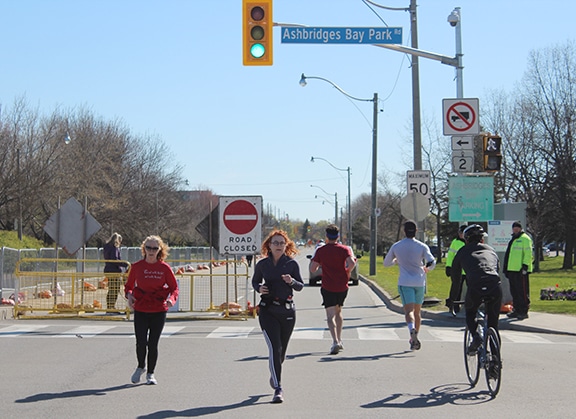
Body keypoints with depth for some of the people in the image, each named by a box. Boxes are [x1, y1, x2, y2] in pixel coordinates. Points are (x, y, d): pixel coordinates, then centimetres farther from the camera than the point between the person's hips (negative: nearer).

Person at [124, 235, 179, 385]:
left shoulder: (165, 268, -1)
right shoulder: (137, 267, 1)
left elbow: (174, 287, 4)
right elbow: (129, 285, 12)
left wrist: (171, 299, -16)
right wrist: (129, 295, -9)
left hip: (159, 311, 0)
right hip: (140, 310, 1)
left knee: (153, 344, 2)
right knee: (141, 342, -6)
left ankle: (150, 373, 21)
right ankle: (141, 367, 24)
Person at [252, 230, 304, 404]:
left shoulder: (292, 264, 0)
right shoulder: (262, 264, 1)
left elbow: (300, 286, 4)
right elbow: (255, 281, 16)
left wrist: (292, 281, -17)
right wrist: (259, 288, -6)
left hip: (287, 310, 1)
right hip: (268, 310, -1)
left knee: (282, 349, 13)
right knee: (275, 348, -13)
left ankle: (274, 375, 44)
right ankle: (278, 389, -12)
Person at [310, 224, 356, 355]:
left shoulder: (320, 251, -2)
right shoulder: (345, 249, -2)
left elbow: (312, 269, -3)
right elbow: (352, 263, -18)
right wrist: (347, 271, 2)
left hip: (328, 287, -3)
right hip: (342, 286, 3)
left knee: (330, 315, -6)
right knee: (338, 312, 22)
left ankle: (335, 341, -24)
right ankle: (339, 340, 26)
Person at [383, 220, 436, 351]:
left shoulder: (396, 246, 2)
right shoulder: (422, 246, -2)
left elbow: (386, 263, 13)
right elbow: (432, 262, -13)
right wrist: (427, 269, 10)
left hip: (405, 282, -1)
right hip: (420, 282, 2)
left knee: (409, 310, -12)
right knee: (417, 312, 15)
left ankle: (412, 329, -41)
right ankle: (414, 339, 22)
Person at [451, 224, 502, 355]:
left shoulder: (463, 252, 25)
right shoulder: (491, 250, 32)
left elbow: (455, 277, 31)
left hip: (475, 287, -2)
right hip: (495, 288, 2)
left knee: (470, 313, 27)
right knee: (493, 323, 19)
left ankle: (475, 336, 1)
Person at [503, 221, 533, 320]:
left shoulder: (525, 239, -7)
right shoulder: (513, 240, 22)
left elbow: (528, 254, -14)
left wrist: (525, 266, -20)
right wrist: (506, 269, 24)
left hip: (521, 270, -9)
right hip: (512, 270, 9)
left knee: (522, 291, -7)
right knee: (514, 292, 11)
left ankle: (523, 312, -5)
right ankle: (516, 310, 18)